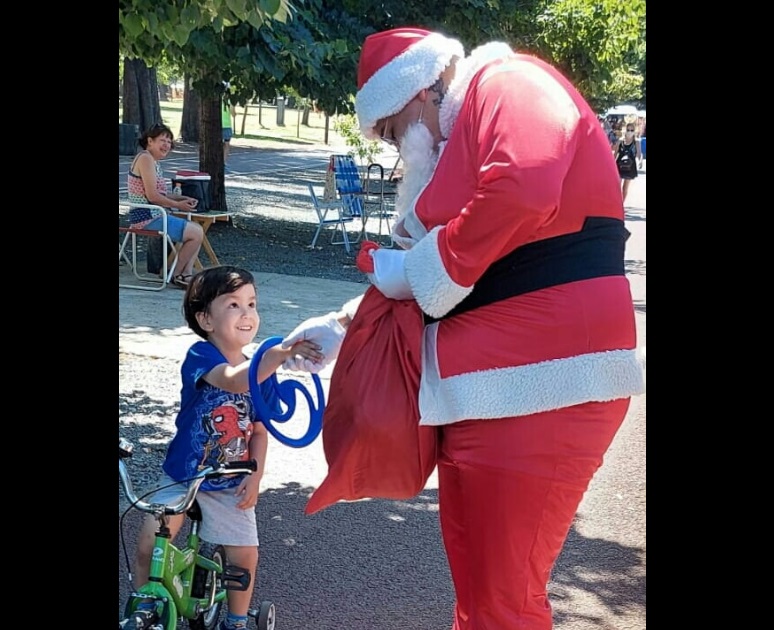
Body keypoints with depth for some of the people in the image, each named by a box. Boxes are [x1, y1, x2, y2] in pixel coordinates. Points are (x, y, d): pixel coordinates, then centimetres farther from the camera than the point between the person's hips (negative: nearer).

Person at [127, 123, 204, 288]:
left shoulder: (154, 161, 17)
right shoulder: (145, 158, -15)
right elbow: (152, 196, -21)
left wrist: (183, 198, 8)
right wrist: (177, 205, -11)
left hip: (154, 215, 11)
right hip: (147, 217, -11)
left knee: (197, 229, 10)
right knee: (197, 234, -11)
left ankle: (187, 274, 6)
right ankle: (177, 275, 5)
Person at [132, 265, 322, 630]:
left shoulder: (261, 371, -3)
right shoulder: (200, 356, -20)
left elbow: (259, 431, 4)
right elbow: (235, 381, -42)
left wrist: (255, 476, -10)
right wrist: (284, 350, -53)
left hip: (231, 486, 3)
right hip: (181, 477, -3)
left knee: (245, 556, -1)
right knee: (149, 546, -10)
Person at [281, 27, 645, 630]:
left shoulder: (508, 84, -5)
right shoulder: (454, 145, 23)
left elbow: (524, 188, -26)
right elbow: (432, 280, 29)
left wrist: (418, 270, -13)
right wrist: (343, 325, 27)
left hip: (538, 382, -10)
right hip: (480, 384, 10)